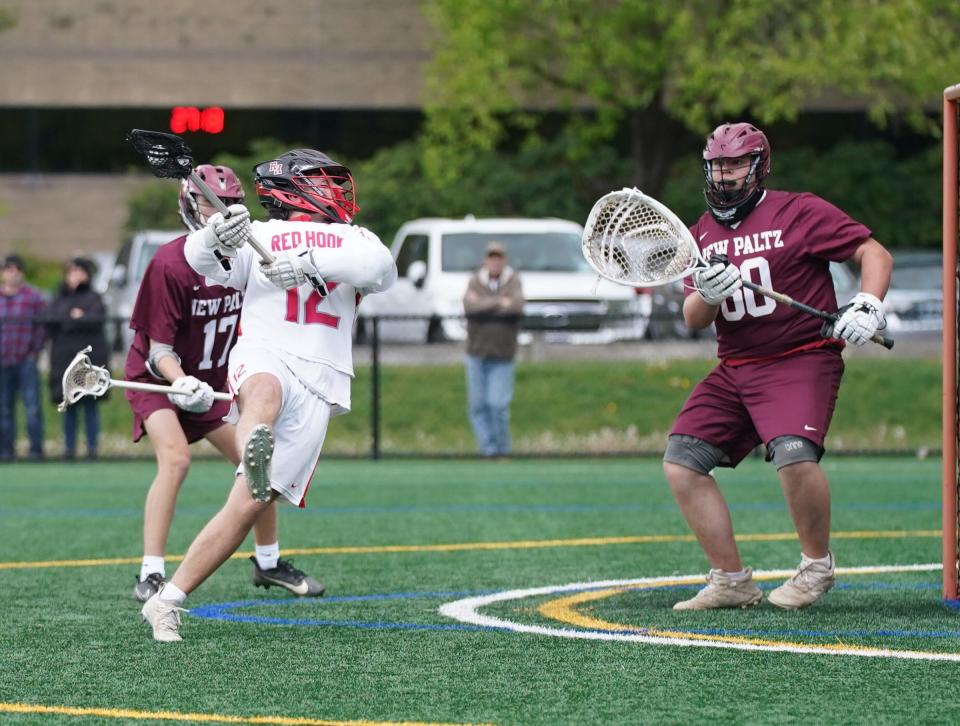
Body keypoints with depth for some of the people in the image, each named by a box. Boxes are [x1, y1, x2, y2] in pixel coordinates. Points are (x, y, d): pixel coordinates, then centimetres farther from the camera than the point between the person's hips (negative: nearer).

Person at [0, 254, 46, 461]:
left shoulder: (33, 297, 0)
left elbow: (42, 327, 2)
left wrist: (34, 352, -3)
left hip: (26, 361, -3)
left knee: (32, 406, -8)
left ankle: (36, 449, -5)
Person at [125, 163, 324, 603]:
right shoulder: (170, 265, -25)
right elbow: (159, 349, -24)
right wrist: (182, 383, -39)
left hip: (214, 381, 6)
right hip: (159, 379, -6)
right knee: (175, 458, -27)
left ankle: (268, 562, 28)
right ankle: (151, 576, -26)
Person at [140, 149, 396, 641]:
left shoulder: (353, 242, 17)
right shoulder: (255, 238, 10)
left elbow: (380, 269, -6)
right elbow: (203, 260, -9)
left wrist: (312, 263, -19)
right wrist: (214, 238, -33)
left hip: (317, 386, 2)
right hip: (264, 358, -2)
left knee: (249, 505, -6)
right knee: (266, 391, -39)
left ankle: (168, 602, -4)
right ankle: (254, 452, -73)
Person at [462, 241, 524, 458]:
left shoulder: (513, 282, -1)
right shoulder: (476, 282, 3)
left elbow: (517, 307, -19)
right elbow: (469, 307, -15)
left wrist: (483, 305, -14)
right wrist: (499, 303, -16)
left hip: (502, 354, -2)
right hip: (477, 351, 2)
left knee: (498, 404, -8)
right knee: (477, 405, 1)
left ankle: (502, 450, 6)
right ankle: (488, 449, 11)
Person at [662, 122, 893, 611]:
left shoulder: (801, 213, -4)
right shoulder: (702, 234, 13)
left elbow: (874, 253, -3)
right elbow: (692, 320, 9)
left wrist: (868, 306, -20)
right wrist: (707, 296, -14)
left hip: (802, 360, -6)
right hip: (734, 369, 6)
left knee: (793, 452, -29)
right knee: (681, 460, -5)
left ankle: (817, 566, -5)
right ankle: (731, 581, 3)